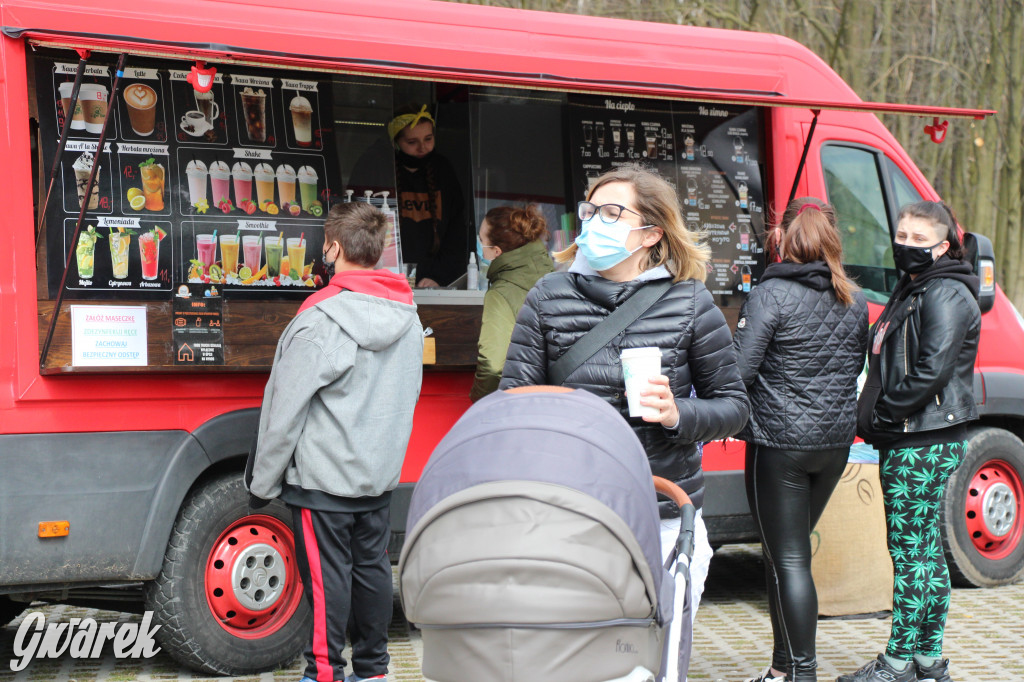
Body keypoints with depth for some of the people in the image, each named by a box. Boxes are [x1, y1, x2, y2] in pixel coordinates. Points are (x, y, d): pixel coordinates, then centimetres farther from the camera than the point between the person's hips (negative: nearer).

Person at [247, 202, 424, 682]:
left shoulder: (320, 322, -18)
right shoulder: (407, 320, 4)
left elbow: (286, 411, -15)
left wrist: (263, 481, -7)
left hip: (324, 475, -7)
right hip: (382, 472, 7)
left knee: (327, 574, 1)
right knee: (372, 566, 14)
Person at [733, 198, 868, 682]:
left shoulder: (770, 295, -13)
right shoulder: (855, 302, 7)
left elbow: (739, 369, -17)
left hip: (780, 443, -6)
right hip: (835, 443, 7)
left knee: (788, 560, 0)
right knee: (792, 552, 18)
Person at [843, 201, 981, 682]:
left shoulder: (946, 295, -13)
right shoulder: (911, 290, 18)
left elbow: (932, 372, -22)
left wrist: (878, 417, -15)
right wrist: (871, 418, 12)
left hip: (923, 444, -10)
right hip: (908, 441, 10)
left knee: (911, 551, -5)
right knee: (926, 550, 14)